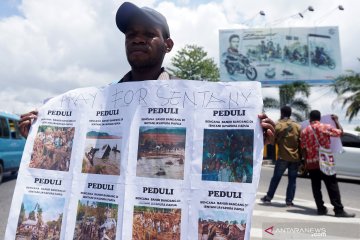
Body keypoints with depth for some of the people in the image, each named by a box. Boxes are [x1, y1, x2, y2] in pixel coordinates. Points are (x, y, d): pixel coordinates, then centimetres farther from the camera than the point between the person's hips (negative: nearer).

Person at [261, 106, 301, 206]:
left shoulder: (278, 125, -3)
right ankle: (289, 200, 9)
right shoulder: (297, 126, 5)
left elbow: (274, 140, -4)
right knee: (292, 179, 9)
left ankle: (268, 197, 15)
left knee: (276, 177, 8)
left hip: (283, 157, -2)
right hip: (295, 157, 2)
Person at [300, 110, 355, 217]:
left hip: (311, 163, 3)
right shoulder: (326, 127, -5)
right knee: (332, 186, 3)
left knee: (316, 187, 10)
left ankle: (321, 208, 13)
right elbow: (340, 132, 7)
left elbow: (303, 149, 5)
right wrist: (336, 120, 19)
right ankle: (339, 210, 4)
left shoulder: (304, 131, 3)